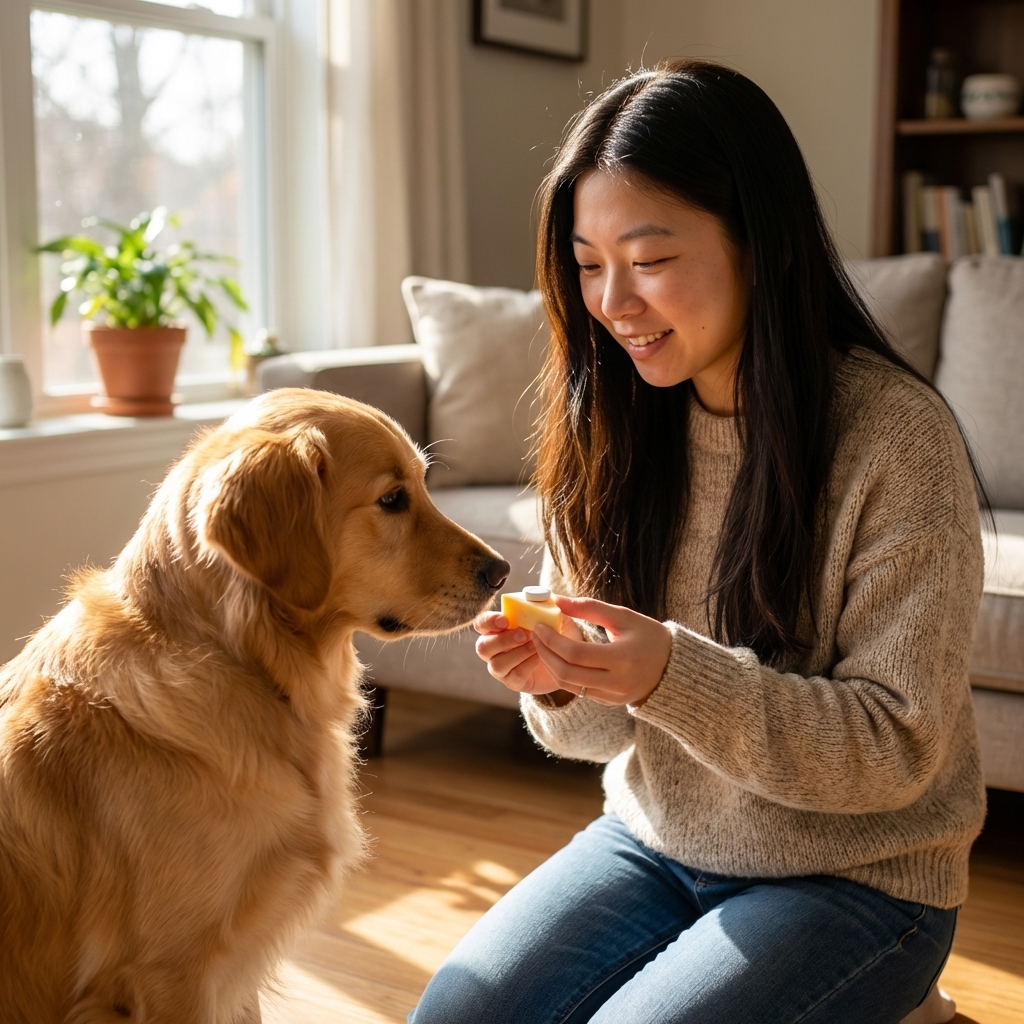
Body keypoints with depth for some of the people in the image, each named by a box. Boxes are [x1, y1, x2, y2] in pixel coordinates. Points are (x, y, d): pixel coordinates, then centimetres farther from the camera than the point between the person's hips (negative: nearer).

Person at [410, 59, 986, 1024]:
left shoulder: (898, 437, -19)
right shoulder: (614, 426, -3)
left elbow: (897, 750, -18)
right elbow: (606, 726, 4)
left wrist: (675, 675, -32)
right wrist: (559, 684, -20)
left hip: (852, 877, -4)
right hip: (652, 839, 4)